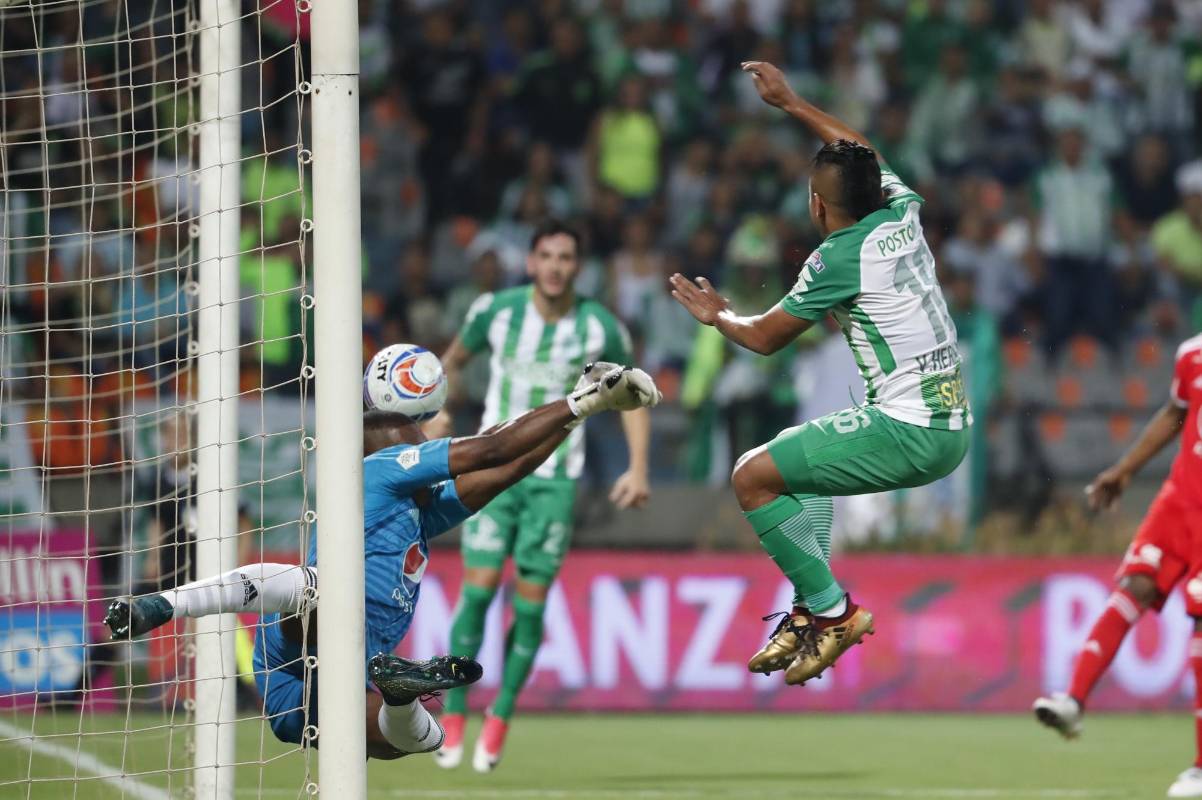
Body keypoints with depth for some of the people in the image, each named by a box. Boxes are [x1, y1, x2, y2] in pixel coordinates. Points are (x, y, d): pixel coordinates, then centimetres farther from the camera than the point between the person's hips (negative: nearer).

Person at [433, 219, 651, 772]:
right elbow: (453, 360, 14)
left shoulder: (601, 328, -6)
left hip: (556, 479, 0)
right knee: (478, 587, -12)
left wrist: (638, 468, -1)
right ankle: (454, 714, 0)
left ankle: (500, 719, 12)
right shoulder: (496, 311, -5)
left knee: (530, 602, -3)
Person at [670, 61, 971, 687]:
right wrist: (788, 103, 38)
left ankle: (831, 610, -5)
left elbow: (765, 337, 1)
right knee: (799, 455, 31)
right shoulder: (901, 215, 8)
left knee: (752, 477, -8)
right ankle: (811, 611, 23)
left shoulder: (838, 259, -12)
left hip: (907, 432, -9)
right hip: (953, 427, 9)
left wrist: (718, 314, 21)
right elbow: (860, 153, 30)